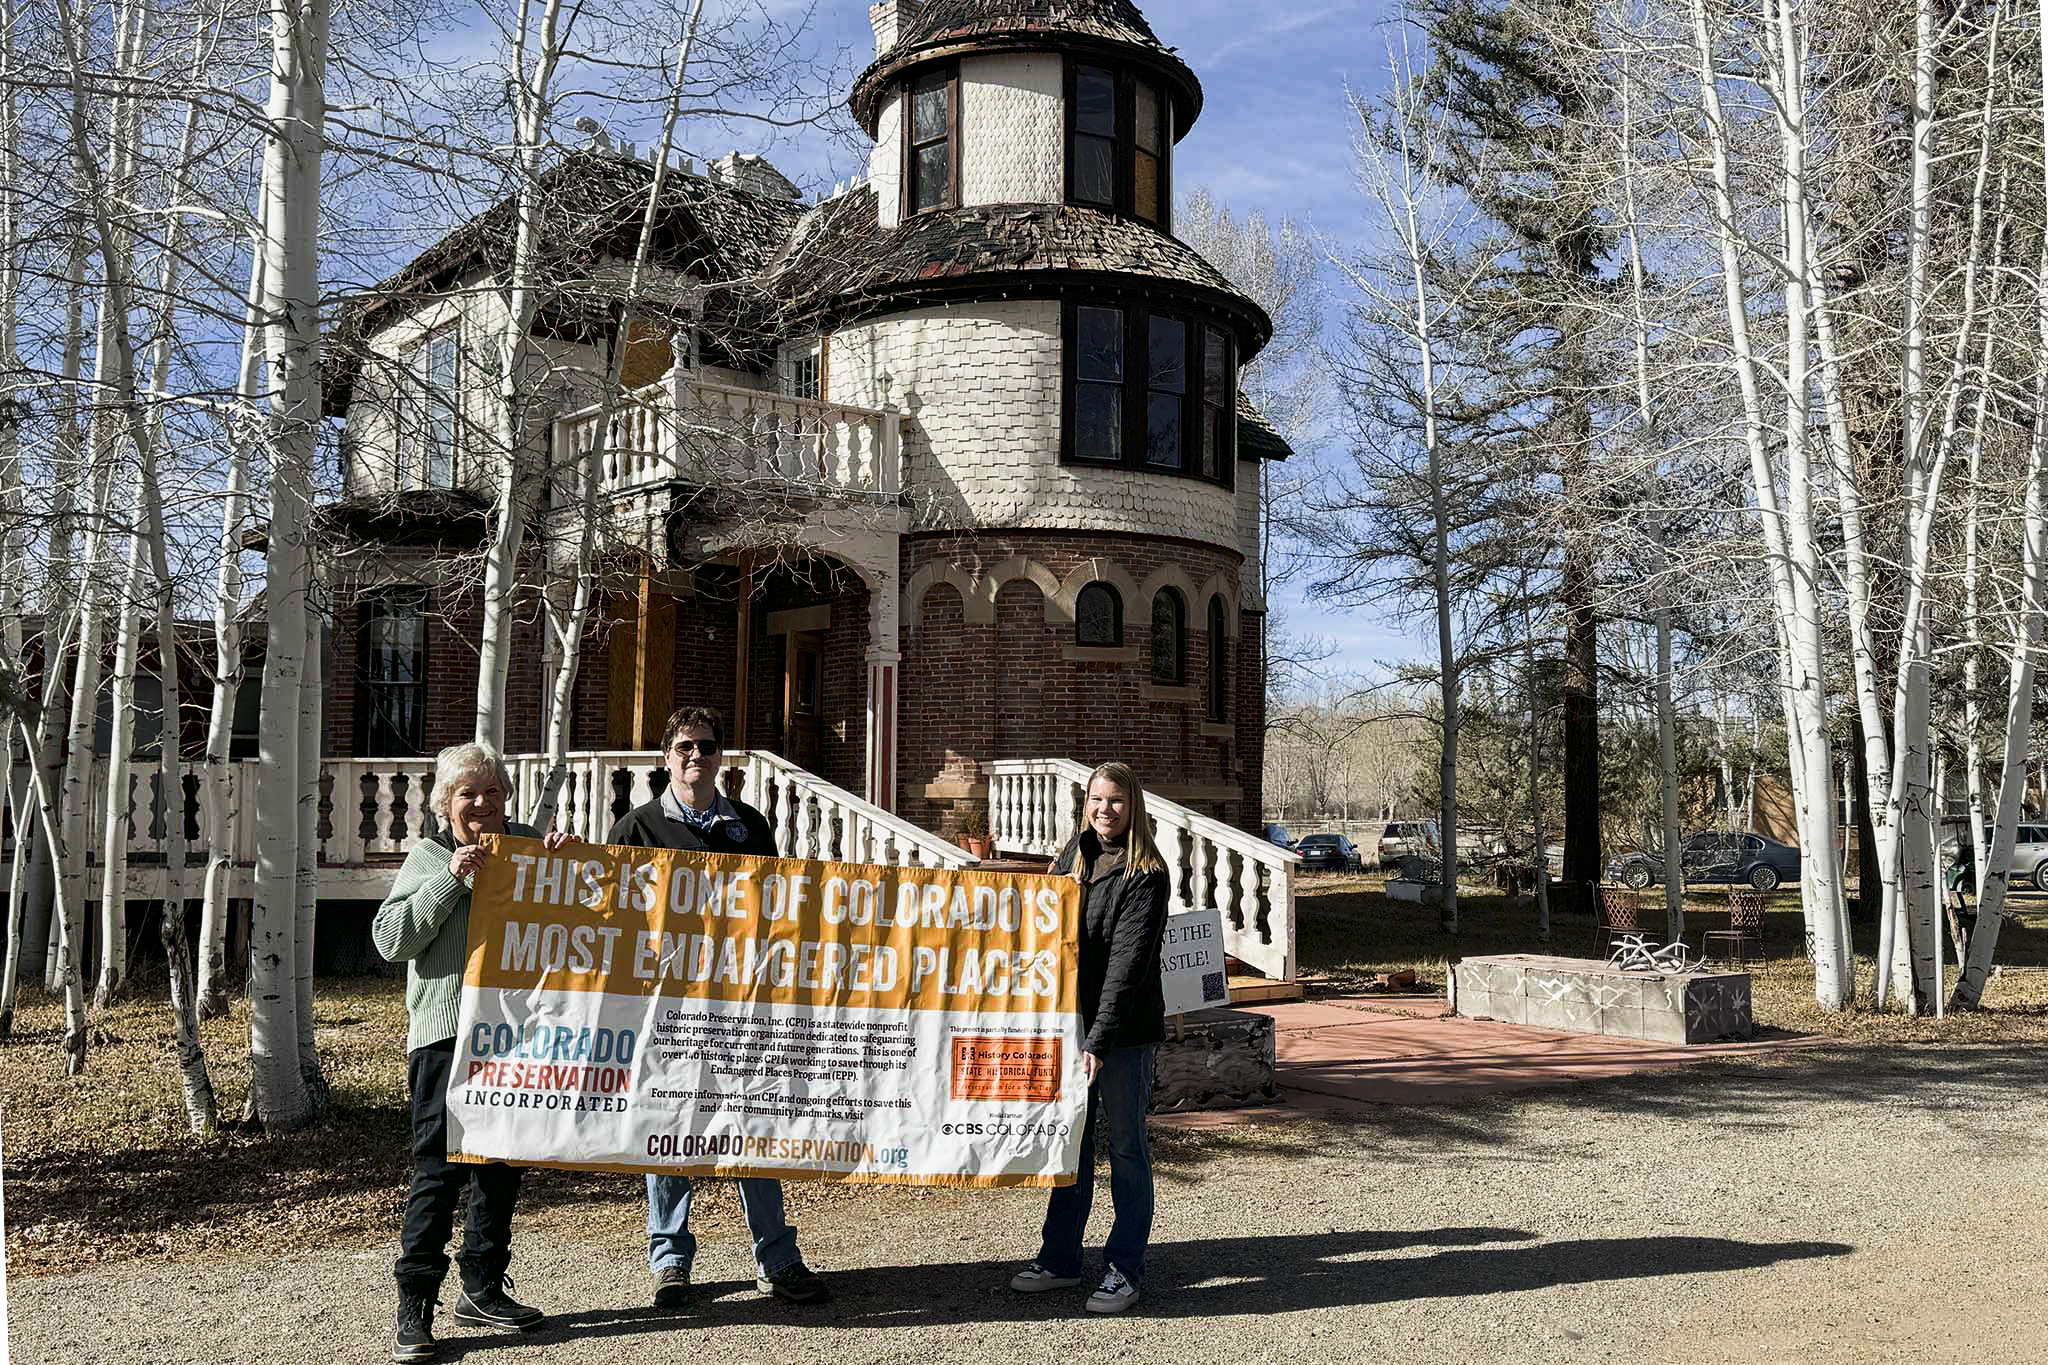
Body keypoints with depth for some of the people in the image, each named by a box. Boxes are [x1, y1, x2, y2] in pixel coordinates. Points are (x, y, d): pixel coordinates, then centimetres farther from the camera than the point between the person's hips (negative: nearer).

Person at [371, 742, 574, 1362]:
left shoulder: (531, 846, 11)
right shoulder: (428, 857, 4)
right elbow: (391, 938, -6)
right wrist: (451, 879, -14)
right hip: (447, 1032, -4)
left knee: (503, 1165, 12)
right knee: (440, 1168, -7)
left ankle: (482, 1290, 25)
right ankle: (414, 1307, 1)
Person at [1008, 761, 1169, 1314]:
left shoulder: (1145, 875, -11)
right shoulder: (1076, 853, 8)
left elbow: (1127, 962, -18)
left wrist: (1100, 1040, -23)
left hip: (1124, 1031, -6)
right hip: (1072, 1020, 6)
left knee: (1125, 1145, 5)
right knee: (1071, 1140, 14)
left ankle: (1125, 1269, 15)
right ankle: (1060, 1258, 25)